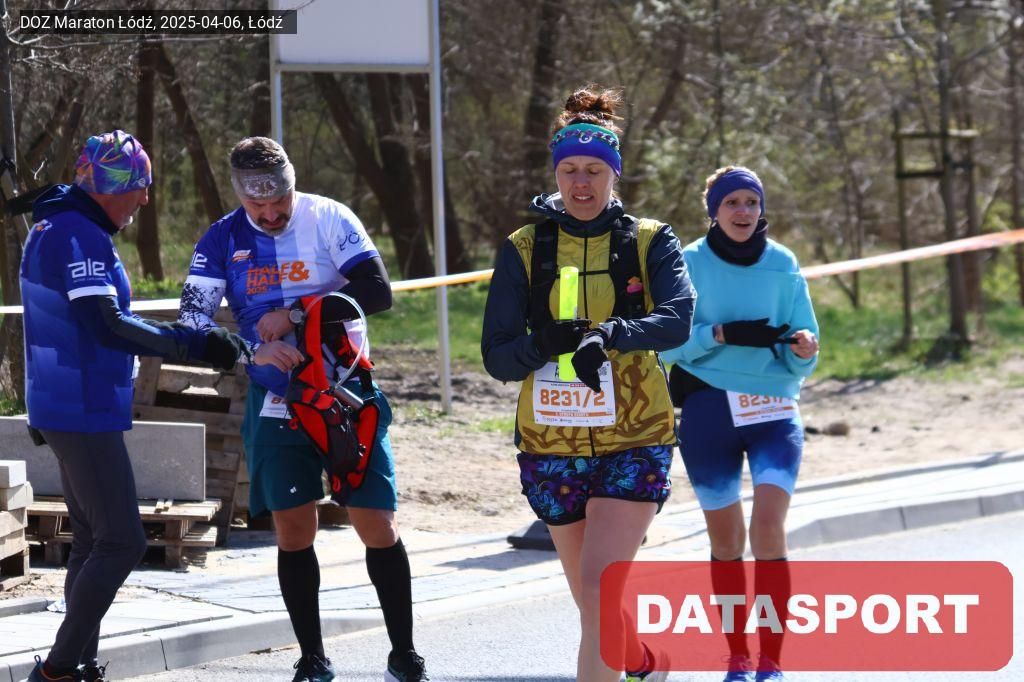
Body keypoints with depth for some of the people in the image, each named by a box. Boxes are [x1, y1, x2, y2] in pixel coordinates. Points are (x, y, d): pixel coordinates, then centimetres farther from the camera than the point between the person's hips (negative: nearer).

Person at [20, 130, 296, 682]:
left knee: (92, 541, 14)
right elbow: (108, 327, -26)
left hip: (63, 409, 11)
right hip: (84, 414, -11)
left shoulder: (53, 229, 15)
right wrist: (203, 345, -24)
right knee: (120, 542, -10)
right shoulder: (79, 236, -18)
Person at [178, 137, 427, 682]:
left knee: (377, 525, -4)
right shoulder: (222, 241, -2)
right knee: (292, 529, 3)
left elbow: (376, 291, -18)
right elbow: (193, 320, -7)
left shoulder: (327, 219, -9)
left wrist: (296, 314, -23)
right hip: (275, 405, 2)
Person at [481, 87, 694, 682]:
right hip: (552, 447, 3)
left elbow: (676, 321, -17)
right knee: (597, 604, 14)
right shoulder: (524, 250, 5)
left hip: (635, 443, -3)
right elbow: (497, 356, -2)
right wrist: (547, 344, -23)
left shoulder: (650, 242, 1)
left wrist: (607, 336, -34)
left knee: (600, 593, -18)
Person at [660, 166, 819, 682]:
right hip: (708, 411, 0)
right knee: (725, 541, 8)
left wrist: (802, 350, -18)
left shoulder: (782, 265, 2)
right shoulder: (690, 264, -1)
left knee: (768, 531, -17)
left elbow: (799, 357, 4)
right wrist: (723, 334, -19)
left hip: (773, 411, 0)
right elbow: (667, 343, -5)